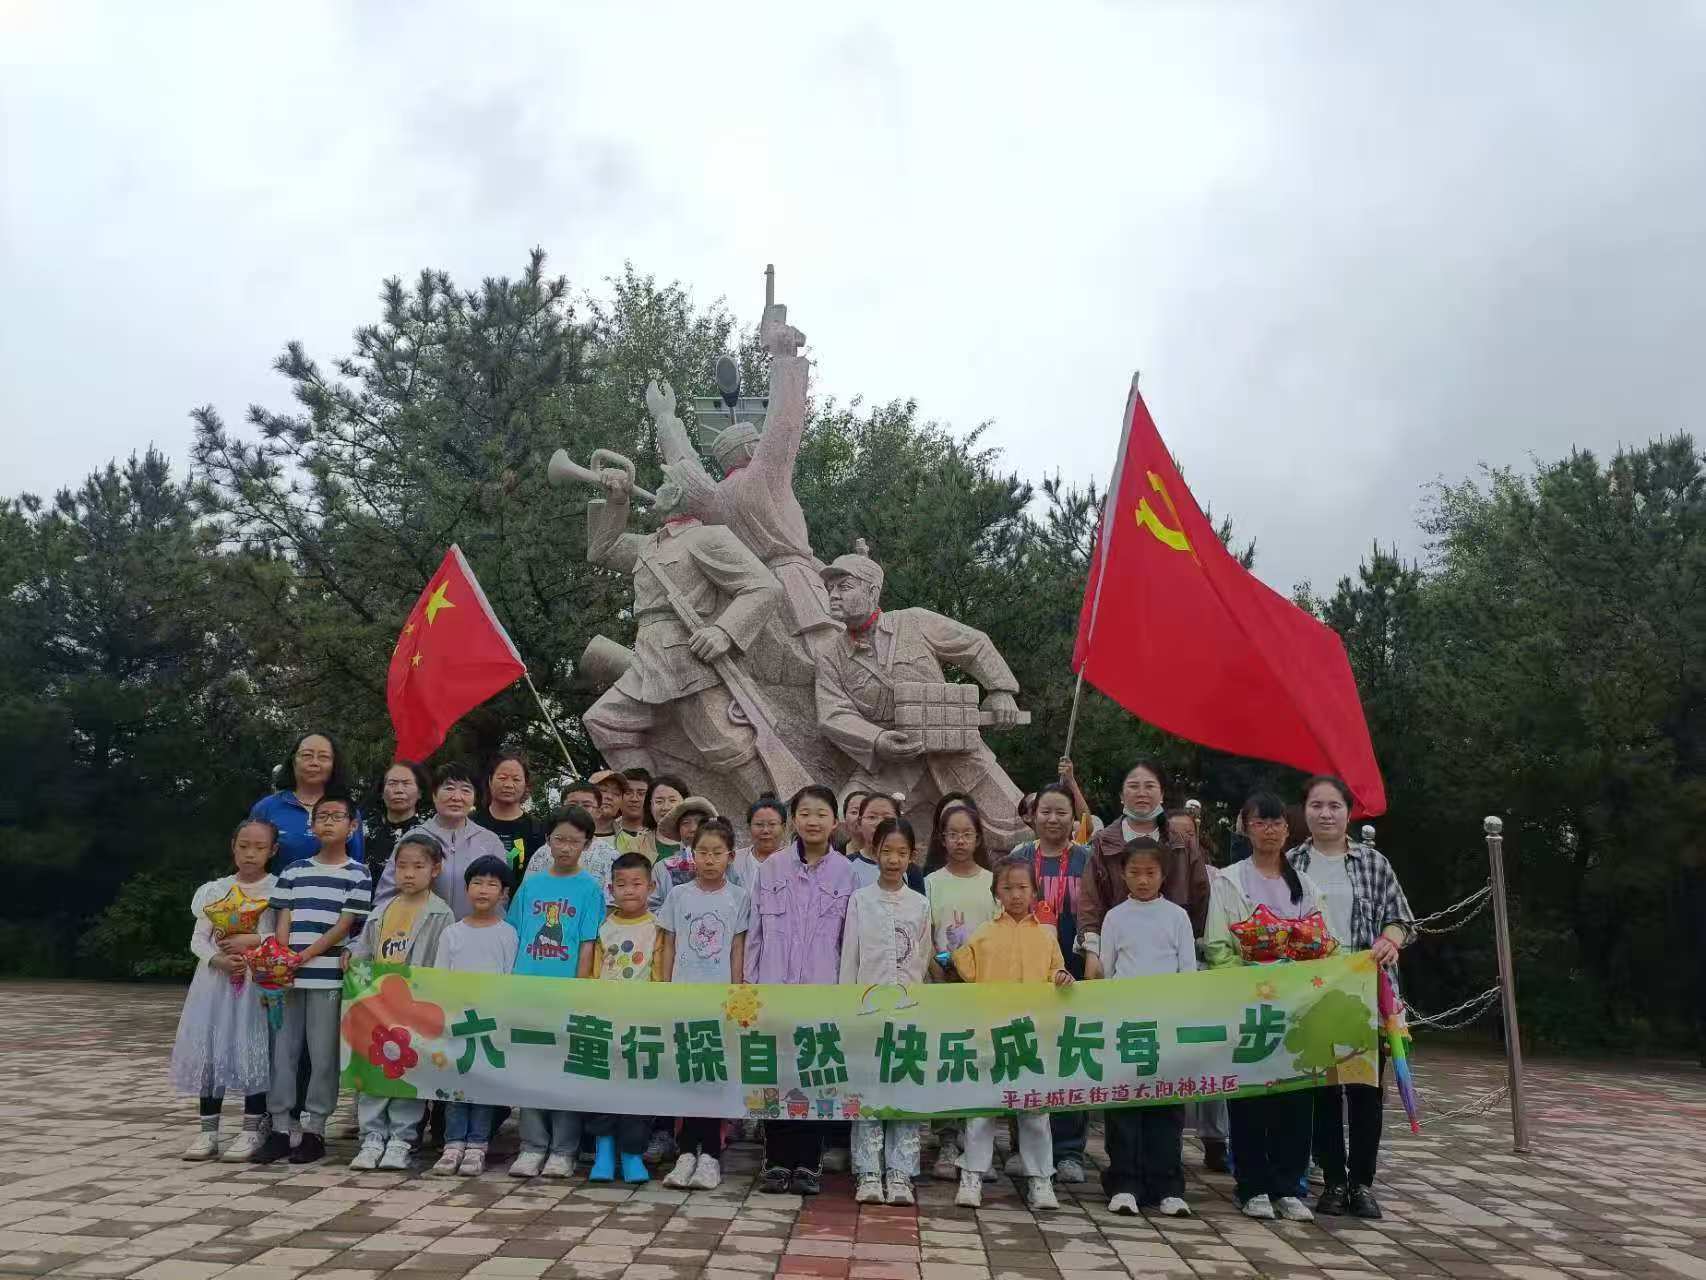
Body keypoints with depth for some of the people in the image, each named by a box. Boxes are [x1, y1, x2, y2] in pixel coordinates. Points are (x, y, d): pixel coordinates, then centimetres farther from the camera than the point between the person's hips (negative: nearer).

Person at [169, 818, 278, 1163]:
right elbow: (198, 939, 5)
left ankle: (251, 1130, 4)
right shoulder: (214, 890, 10)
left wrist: (253, 940, -17)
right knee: (208, 1049, 2)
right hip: (217, 977, 4)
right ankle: (208, 1131, 11)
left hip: (259, 981, -4)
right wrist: (219, 959, -13)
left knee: (253, 1050, -5)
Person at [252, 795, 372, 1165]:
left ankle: (314, 1131, 11)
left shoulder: (357, 874, 0)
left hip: (328, 976, -3)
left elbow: (344, 925, -6)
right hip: (288, 977, 4)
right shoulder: (294, 871, 12)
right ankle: (279, 1130, 15)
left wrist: (305, 956, -14)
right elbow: (283, 921, 6)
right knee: (283, 1051, 6)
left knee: (322, 1054, 1)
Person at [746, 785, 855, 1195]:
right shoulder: (772, 867, 3)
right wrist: (751, 982, 3)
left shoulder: (845, 872, 1)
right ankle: (777, 1161, 16)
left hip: (822, 991, -1)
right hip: (776, 988, 1)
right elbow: (756, 930, 6)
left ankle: (808, 1163, 16)